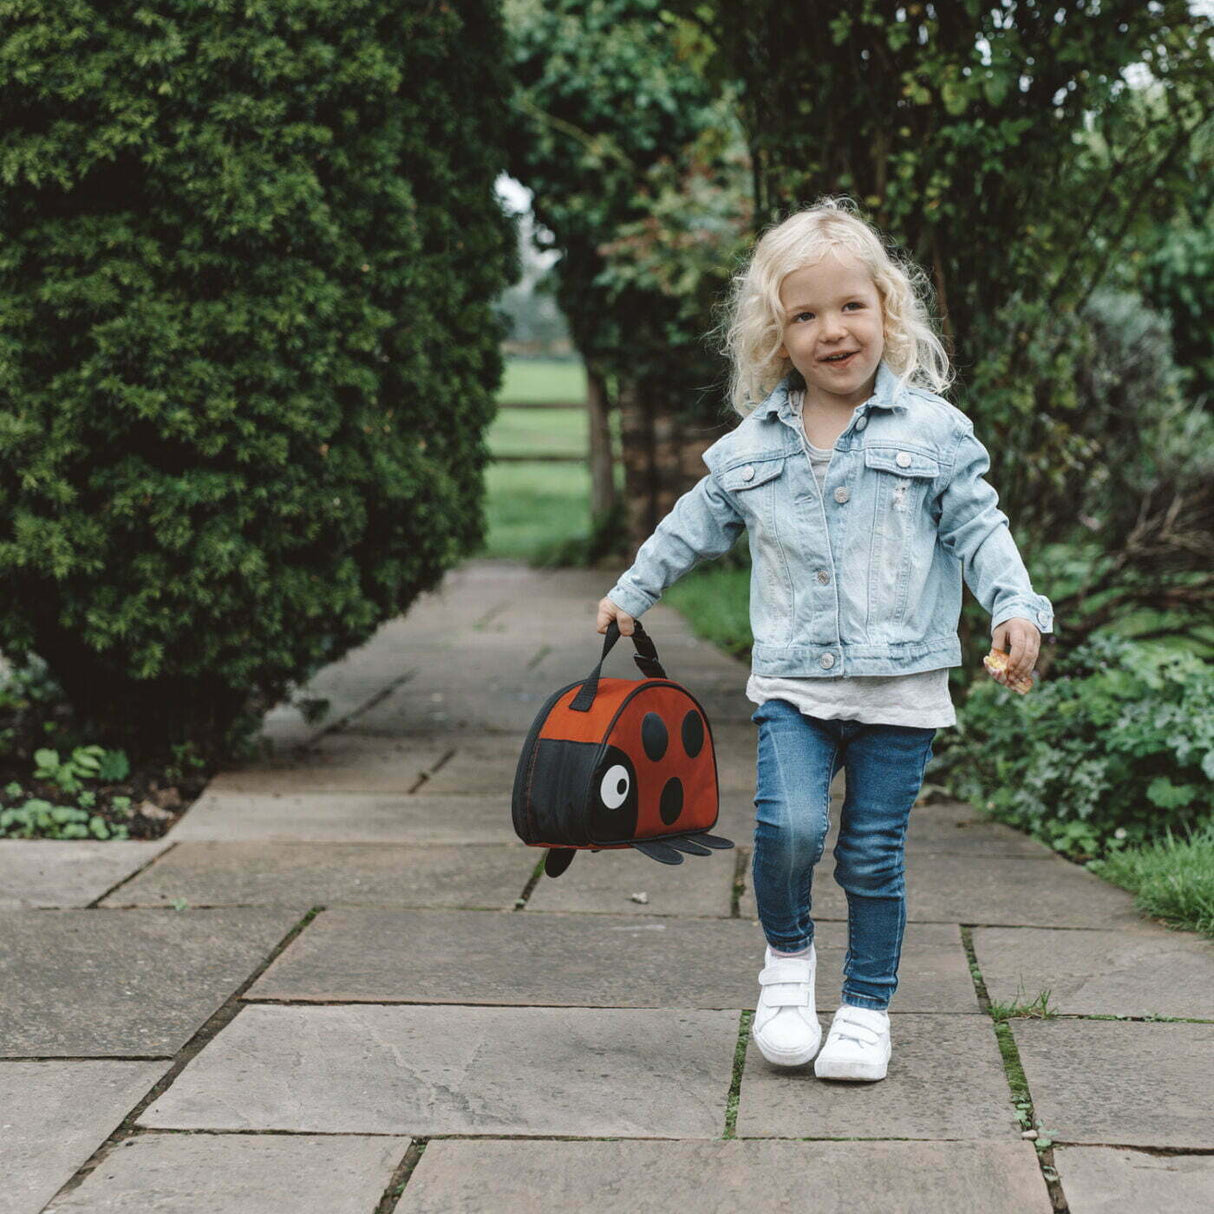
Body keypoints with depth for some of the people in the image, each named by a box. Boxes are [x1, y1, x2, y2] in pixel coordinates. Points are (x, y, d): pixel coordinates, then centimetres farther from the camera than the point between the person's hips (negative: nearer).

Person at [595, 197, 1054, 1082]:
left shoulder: (931, 429, 0)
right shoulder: (752, 445, 7)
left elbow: (978, 527, 1)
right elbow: (697, 526, 21)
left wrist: (1017, 606, -14)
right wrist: (631, 592, 27)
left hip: (900, 683, -1)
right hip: (793, 682, 1)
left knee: (874, 855, 4)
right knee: (789, 826, -18)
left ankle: (868, 1008, 23)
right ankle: (788, 953, 11)